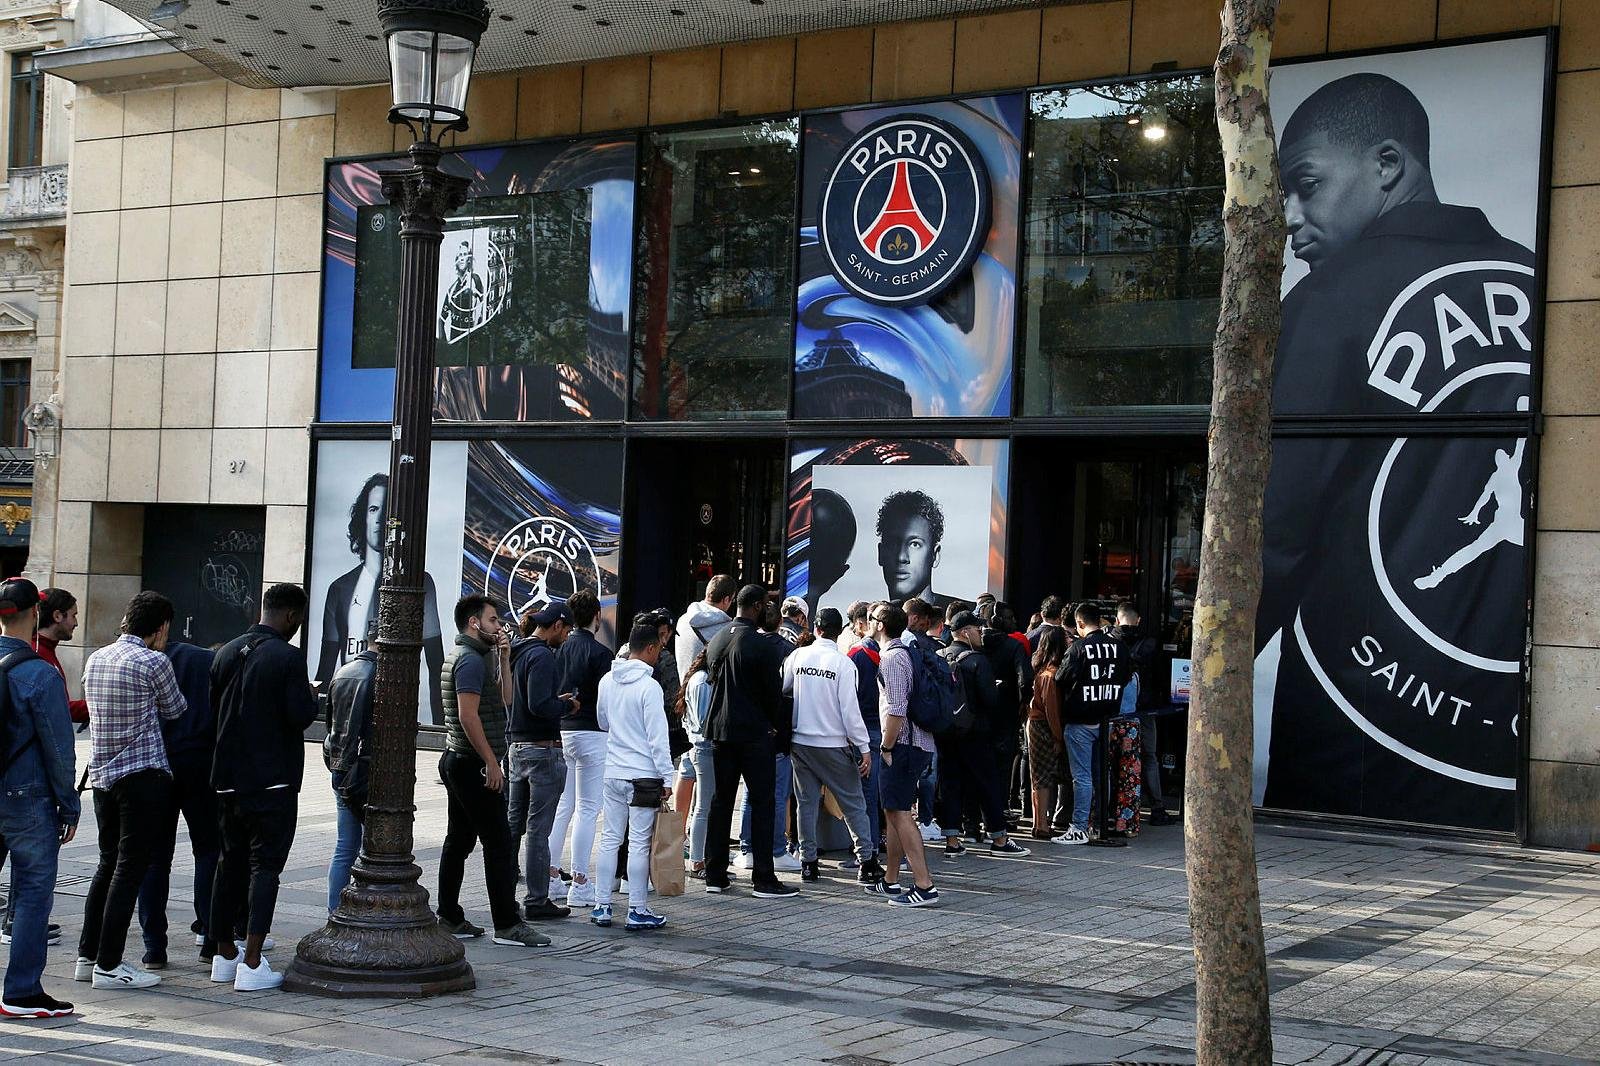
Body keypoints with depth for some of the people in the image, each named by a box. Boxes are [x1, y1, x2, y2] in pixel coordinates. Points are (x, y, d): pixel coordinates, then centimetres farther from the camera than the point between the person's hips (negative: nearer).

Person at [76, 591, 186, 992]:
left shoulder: (95, 659, 9)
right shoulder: (154, 663, -12)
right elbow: (175, 710, 2)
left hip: (102, 774, 8)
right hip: (143, 774, -7)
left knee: (109, 865, 16)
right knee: (130, 869, -3)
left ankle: (87, 957, 17)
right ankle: (108, 965, -3)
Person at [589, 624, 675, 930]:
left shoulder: (607, 681, 5)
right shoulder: (649, 686, -15)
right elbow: (658, 738, -15)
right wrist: (666, 778, -11)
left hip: (612, 773, 6)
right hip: (643, 774, -6)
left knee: (610, 838, 12)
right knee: (640, 842, 0)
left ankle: (601, 905, 15)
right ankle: (638, 911, 4)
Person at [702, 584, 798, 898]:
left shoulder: (717, 641, 7)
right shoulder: (763, 646, -14)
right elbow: (774, 694, -10)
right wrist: (781, 734, 3)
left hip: (720, 731, 7)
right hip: (755, 732, -7)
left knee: (721, 801, 12)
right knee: (762, 803, -1)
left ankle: (715, 875, 15)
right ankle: (763, 879, -2)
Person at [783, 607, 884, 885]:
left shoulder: (798, 656, 0)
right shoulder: (843, 663, -10)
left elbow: (780, 689, 8)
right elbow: (850, 709, -11)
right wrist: (864, 748, -7)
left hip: (800, 742, 3)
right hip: (833, 744, -3)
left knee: (806, 802, 11)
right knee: (853, 804, 4)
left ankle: (808, 862, 11)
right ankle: (867, 862, 3)